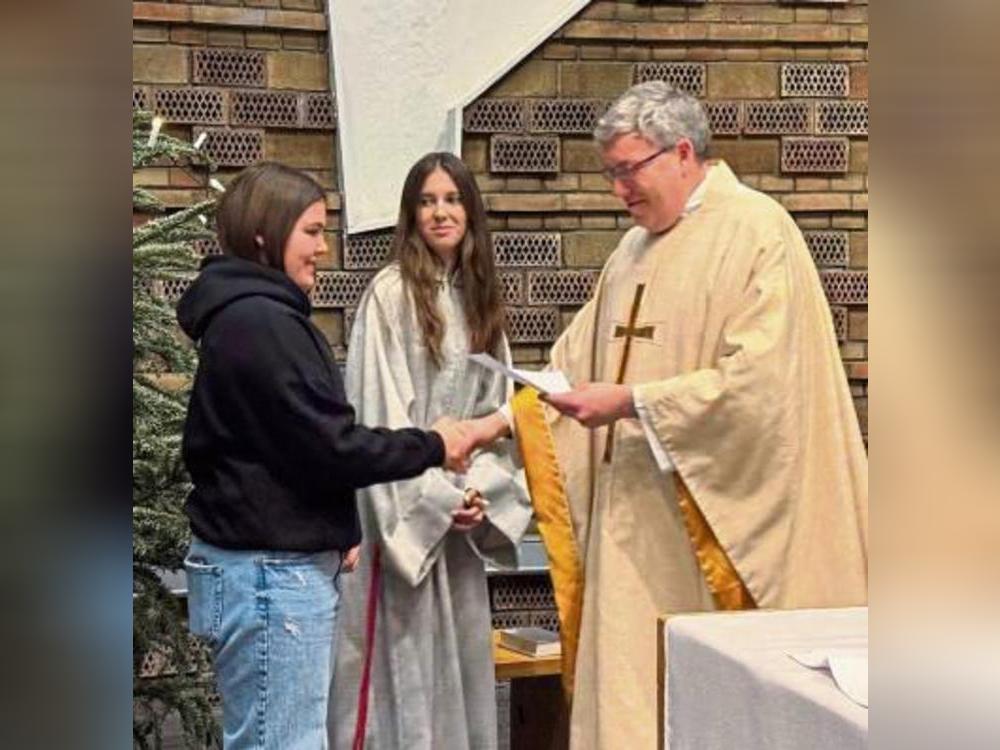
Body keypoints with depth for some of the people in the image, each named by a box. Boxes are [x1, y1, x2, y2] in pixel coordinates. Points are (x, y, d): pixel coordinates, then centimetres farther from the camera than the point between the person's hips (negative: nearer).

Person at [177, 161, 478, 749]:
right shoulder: (260, 322, -16)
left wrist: (338, 531, 14)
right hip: (272, 574, -11)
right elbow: (329, 445, -19)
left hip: (290, 564, 11)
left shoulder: (253, 314, 17)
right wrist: (432, 447, -6)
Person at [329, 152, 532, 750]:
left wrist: (480, 491, -5)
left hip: (460, 510, 6)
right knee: (400, 660, -3)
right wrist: (435, 498, -14)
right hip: (401, 511, -6)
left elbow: (495, 409, 9)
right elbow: (380, 413, -13)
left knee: (458, 655, 9)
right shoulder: (391, 293, -8)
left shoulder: (480, 297, 12)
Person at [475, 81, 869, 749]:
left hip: (719, 517, -7)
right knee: (632, 683, 4)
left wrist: (631, 402, -17)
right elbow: (574, 361, 19)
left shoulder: (757, 231, -7)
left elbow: (761, 375, -17)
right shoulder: (636, 252, 17)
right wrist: (503, 419, 5)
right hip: (641, 521, 7)